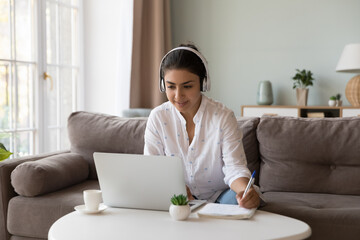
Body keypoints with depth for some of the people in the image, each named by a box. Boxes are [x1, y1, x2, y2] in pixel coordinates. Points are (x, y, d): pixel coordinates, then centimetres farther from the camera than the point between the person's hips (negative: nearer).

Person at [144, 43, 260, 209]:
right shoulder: (158, 117, -5)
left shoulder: (223, 117, -10)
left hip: (218, 195, -2)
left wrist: (246, 190, -39)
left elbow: (235, 168, -15)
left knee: (236, 198, -36)